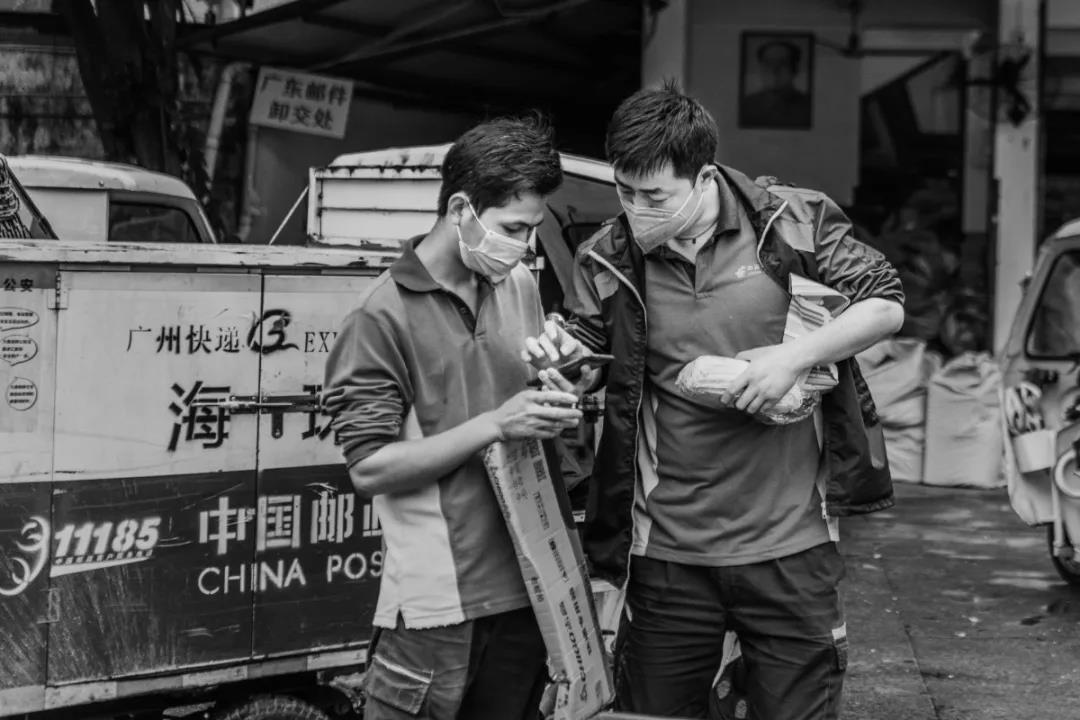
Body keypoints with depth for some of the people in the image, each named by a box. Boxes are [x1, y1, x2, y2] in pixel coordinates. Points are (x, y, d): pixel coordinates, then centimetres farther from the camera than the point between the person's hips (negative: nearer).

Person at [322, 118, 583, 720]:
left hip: (528, 582, 6)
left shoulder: (520, 286, 9)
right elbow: (368, 468, -12)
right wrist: (495, 425, -19)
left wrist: (558, 408, 0)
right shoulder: (386, 316, -10)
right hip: (439, 603, -6)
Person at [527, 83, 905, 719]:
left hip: (787, 545, -2)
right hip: (669, 553, 2)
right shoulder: (608, 261, 0)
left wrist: (796, 356, -14)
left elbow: (887, 304, 1)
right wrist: (563, 356, -12)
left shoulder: (791, 222, -5)